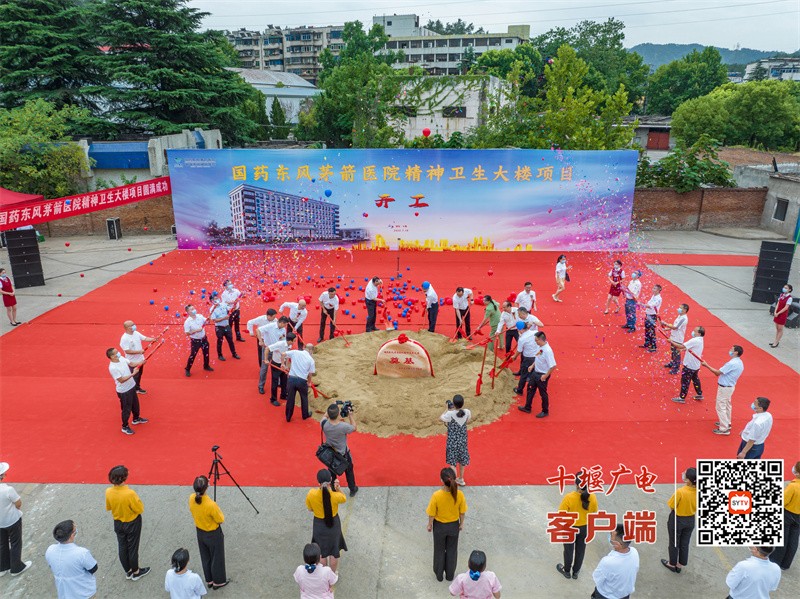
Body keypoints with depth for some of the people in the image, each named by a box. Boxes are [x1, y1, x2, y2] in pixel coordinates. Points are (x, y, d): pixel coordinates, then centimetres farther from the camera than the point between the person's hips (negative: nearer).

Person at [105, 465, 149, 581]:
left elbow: (108, 508, 0)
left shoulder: (108, 492, -19)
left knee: (122, 547, 21)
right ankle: (136, 572, 34)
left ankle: (128, 571, 39)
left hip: (118, 523, 4)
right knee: (133, 547, 15)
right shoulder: (130, 493, -34)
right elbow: (140, 509, -22)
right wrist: (138, 501, -6)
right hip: (132, 524, -4)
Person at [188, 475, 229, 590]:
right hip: (213, 534, -6)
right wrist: (218, 510, -6)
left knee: (205, 557, 25)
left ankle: (209, 580, 43)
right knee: (217, 558, 18)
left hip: (200, 532, 6)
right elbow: (221, 520, -20)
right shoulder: (211, 505, -37)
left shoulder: (191, 498, -19)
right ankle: (218, 581, 37)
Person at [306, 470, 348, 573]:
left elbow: (310, 509, -6)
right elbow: (344, 499, -5)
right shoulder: (335, 495, -30)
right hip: (333, 524, -1)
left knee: (322, 552, 26)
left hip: (319, 526, 1)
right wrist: (337, 489, -18)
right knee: (334, 551, 25)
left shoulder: (311, 494, -27)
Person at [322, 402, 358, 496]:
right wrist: (351, 416, -10)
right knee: (349, 471, 26)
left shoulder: (324, 424, -30)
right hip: (343, 454, -2)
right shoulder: (344, 426, -38)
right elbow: (354, 428, -15)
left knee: (331, 472, 29)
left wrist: (331, 411, -12)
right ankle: (352, 489, 47)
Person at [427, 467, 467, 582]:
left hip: (439, 526, -1)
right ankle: (450, 575, 40)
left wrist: (430, 525, 3)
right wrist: (461, 523, 9)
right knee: (452, 550, 24)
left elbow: (432, 514, -16)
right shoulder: (459, 494, -25)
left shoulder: (436, 495, -31)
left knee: (439, 550, 22)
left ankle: (439, 574, 40)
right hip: (454, 526, 1)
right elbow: (462, 512, -10)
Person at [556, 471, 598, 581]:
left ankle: (567, 571, 43)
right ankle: (575, 572, 44)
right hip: (585, 528, 3)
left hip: (570, 528, -3)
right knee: (580, 550, 24)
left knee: (569, 550, 22)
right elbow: (593, 513, -4)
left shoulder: (569, 497, -32)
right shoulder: (592, 497, -21)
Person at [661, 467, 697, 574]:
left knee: (674, 543, 19)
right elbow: (697, 507, -2)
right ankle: (680, 565, 41)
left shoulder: (680, 492, -33)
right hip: (690, 520, 5)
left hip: (677, 520, -5)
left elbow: (672, 507, -19)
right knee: (685, 543, 23)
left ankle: (672, 564, 38)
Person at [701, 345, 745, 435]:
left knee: (720, 407, -2)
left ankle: (724, 429, 2)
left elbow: (717, 373, -24)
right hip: (730, 386, 10)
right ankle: (727, 423, 40)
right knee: (726, 406, 24)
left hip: (724, 388, -10)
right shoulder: (739, 362, 4)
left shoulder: (732, 363, -27)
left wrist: (706, 365, -17)